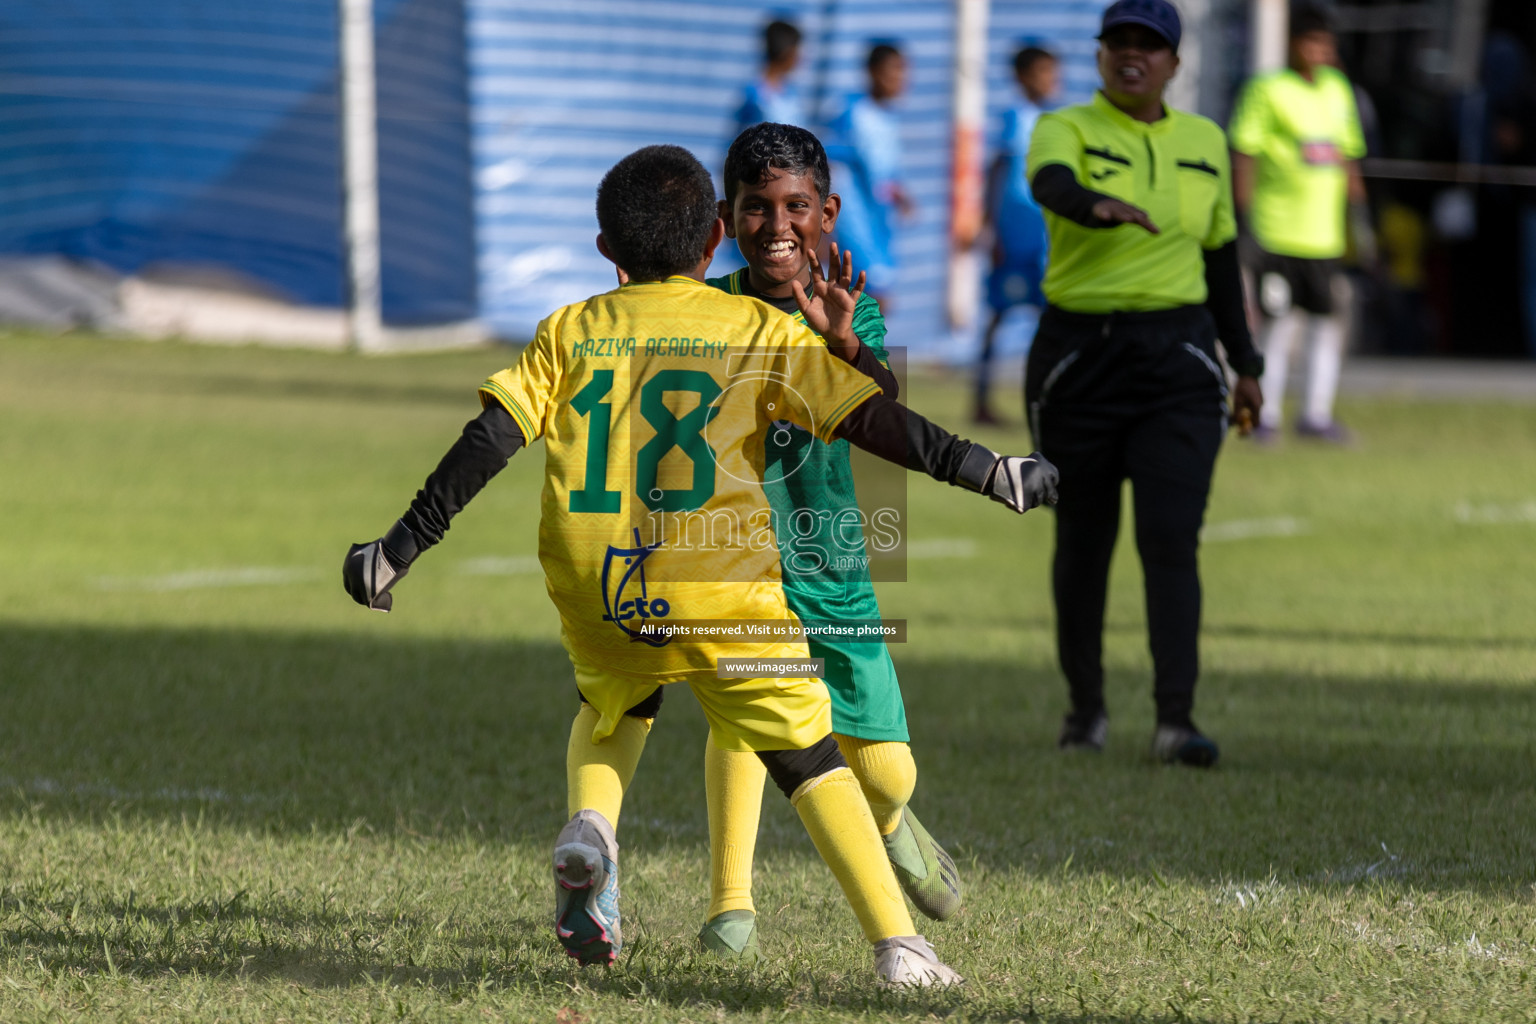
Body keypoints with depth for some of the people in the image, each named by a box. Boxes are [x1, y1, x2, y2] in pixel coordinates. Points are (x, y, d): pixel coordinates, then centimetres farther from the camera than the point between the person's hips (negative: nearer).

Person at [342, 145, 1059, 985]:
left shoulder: (569, 333, 12)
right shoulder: (761, 332, 7)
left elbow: (489, 441, 4)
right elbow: (871, 420, 2)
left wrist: (401, 548, 7)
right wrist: (986, 473, 7)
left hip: (593, 591, 2)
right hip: (718, 588, -2)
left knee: (613, 703, 33)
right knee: (809, 757, 7)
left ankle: (588, 826, 3)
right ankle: (896, 944, -4)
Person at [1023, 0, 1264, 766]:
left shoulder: (1203, 142, 9)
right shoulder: (1066, 130, -3)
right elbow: (1051, 185, -28)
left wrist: (1246, 365, 18)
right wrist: (1102, 207, -50)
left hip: (1177, 358, 1)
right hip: (1079, 353, -1)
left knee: (1172, 539, -11)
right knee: (1083, 541, 8)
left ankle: (1175, 722, -18)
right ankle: (1085, 709, 25)